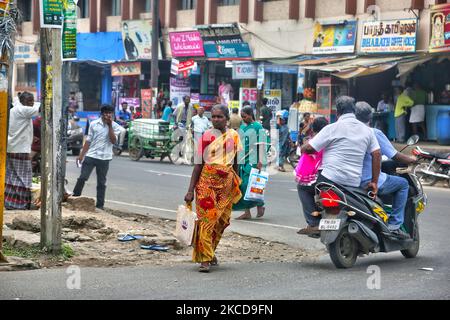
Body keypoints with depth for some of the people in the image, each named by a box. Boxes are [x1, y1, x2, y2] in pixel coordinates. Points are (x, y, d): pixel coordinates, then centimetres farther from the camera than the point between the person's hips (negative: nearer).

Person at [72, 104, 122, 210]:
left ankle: (100, 205, 14)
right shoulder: (94, 124, 4)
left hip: (104, 158, 0)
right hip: (90, 156, 0)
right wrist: (81, 155, 4)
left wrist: (110, 126, -15)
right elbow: (88, 140, 8)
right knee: (82, 178, -5)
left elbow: (113, 140, -13)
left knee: (101, 183, 7)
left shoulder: (115, 126, 1)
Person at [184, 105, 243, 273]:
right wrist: (191, 190, -7)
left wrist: (236, 184, 17)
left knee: (222, 220, 7)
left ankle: (210, 252, 24)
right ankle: (205, 259, -9)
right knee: (207, 219, -9)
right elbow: (199, 164, -4)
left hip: (227, 182, 4)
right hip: (208, 180, -4)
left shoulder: (234, 135, 7)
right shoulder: (207, 136, -3)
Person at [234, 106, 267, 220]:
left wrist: (260, 161, -15)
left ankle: (260, 206, 10)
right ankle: (247, 212, 6)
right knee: (243, 186, 2)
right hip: (242, 160, 6)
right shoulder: (241, 127, 14)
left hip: (253, 161, -6)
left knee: (249, 185, -10)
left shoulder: (258, 127, -5)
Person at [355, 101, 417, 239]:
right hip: (371, 182, -6)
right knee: (403, 183, 13)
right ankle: (394, 224, 5)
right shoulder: (375, 133, -11)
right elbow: (395, 156, -9)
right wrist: (411, 159, 11)